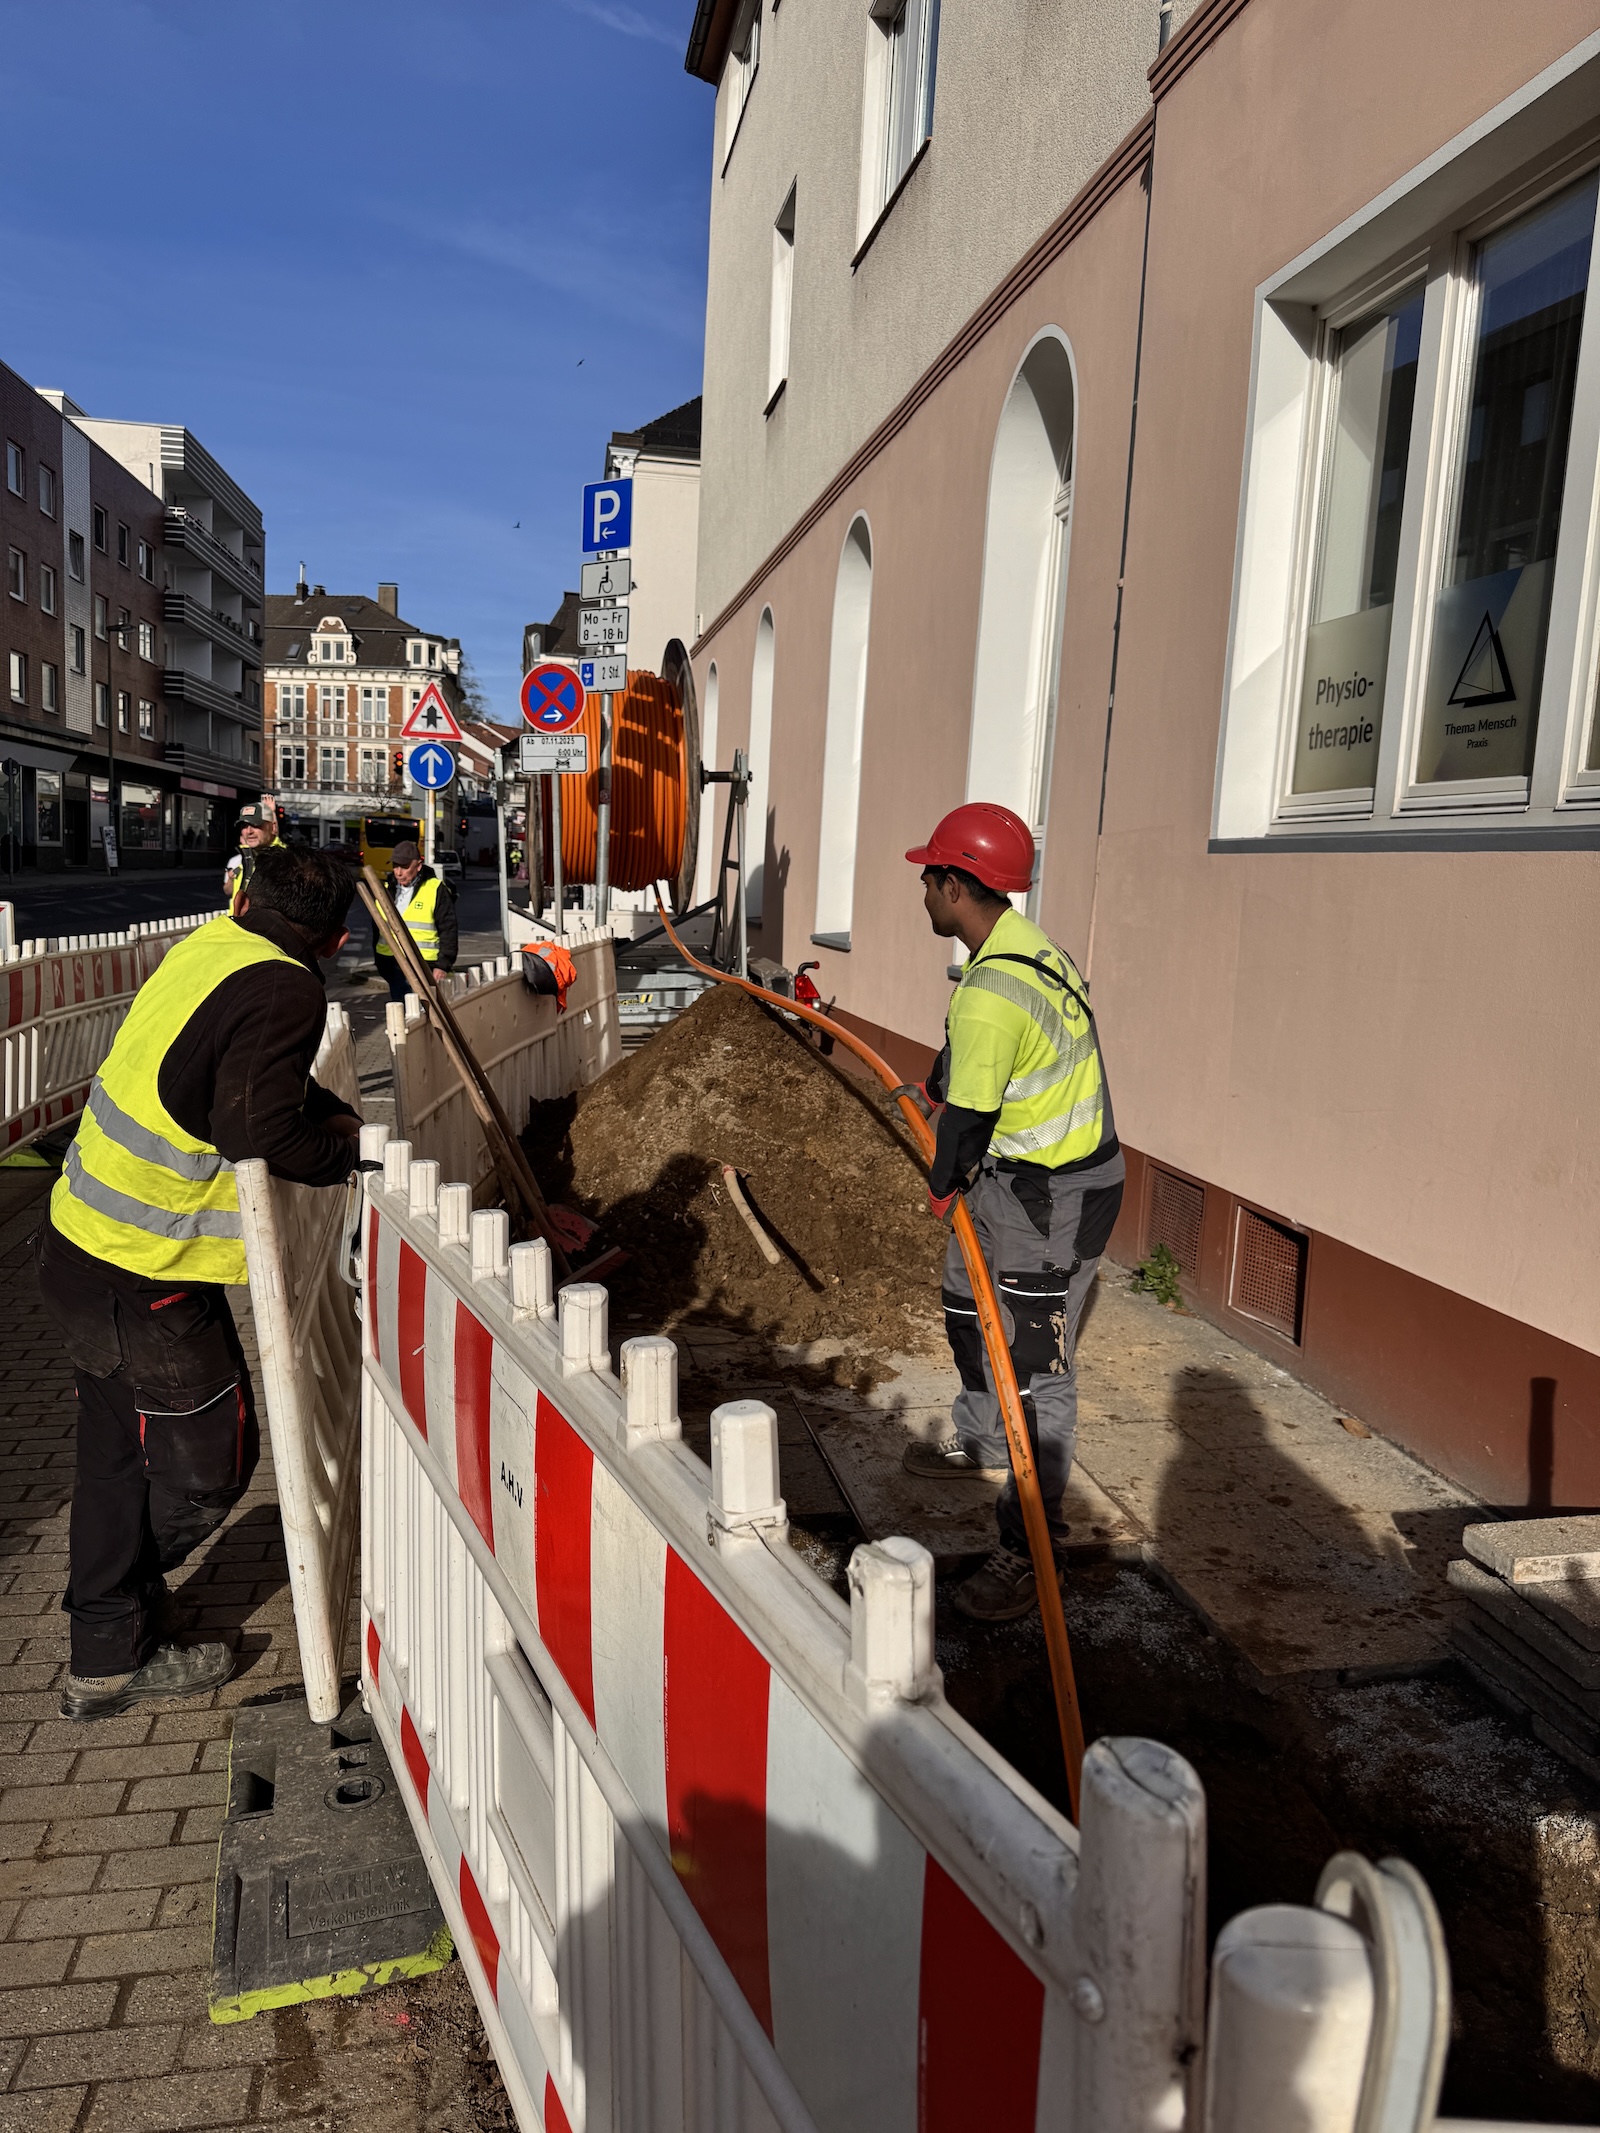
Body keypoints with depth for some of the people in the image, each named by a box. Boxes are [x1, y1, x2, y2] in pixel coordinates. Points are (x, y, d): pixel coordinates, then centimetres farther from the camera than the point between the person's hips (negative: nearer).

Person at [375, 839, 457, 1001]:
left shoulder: (436, 890, -5)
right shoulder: (386, 888, 12)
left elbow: (449, 930, -6)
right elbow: (377, 927, 19)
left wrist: (443, 965, -12)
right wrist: (379, 960, 17)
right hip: (392, 966, 6)